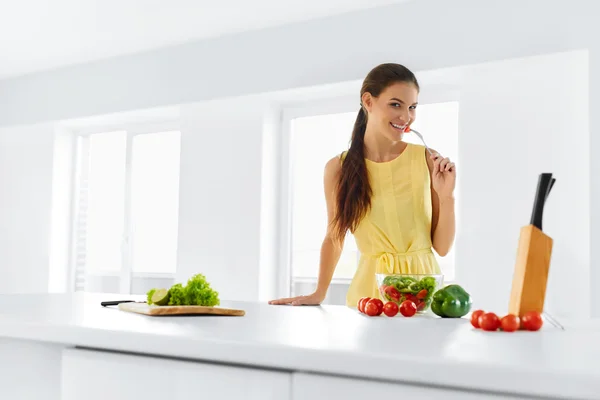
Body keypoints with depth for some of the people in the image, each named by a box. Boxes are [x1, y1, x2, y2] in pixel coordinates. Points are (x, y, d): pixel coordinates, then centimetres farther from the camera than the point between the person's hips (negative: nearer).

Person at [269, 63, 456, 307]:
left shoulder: (427, 160, -3)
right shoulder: (339, 168, -1)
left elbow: (442, 247, 1)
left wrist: (447, 195, -11)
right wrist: (319, 294, 15)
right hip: (370, 290, 0)